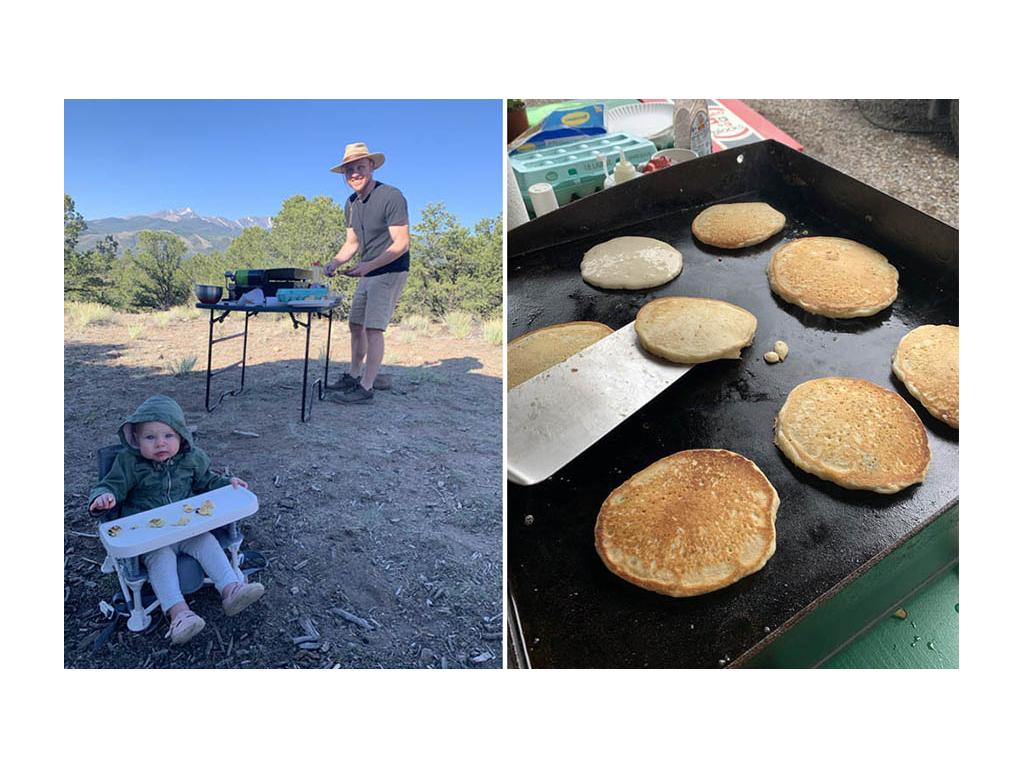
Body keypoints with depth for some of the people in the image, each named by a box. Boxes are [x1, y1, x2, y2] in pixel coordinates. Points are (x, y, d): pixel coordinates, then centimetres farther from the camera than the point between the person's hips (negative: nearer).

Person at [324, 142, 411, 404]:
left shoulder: (391, 196, -17)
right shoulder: (351, 203, 9)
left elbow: (401, 244, -20)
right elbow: (352, 243, 16)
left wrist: (368, 266, -27)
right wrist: (334, 263, -3)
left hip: (390, 272, -8)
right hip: (368, 273, 8)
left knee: (373, 329, -11)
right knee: (356, 324, 13)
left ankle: (365, 388, -5)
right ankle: (353, 375, 29)